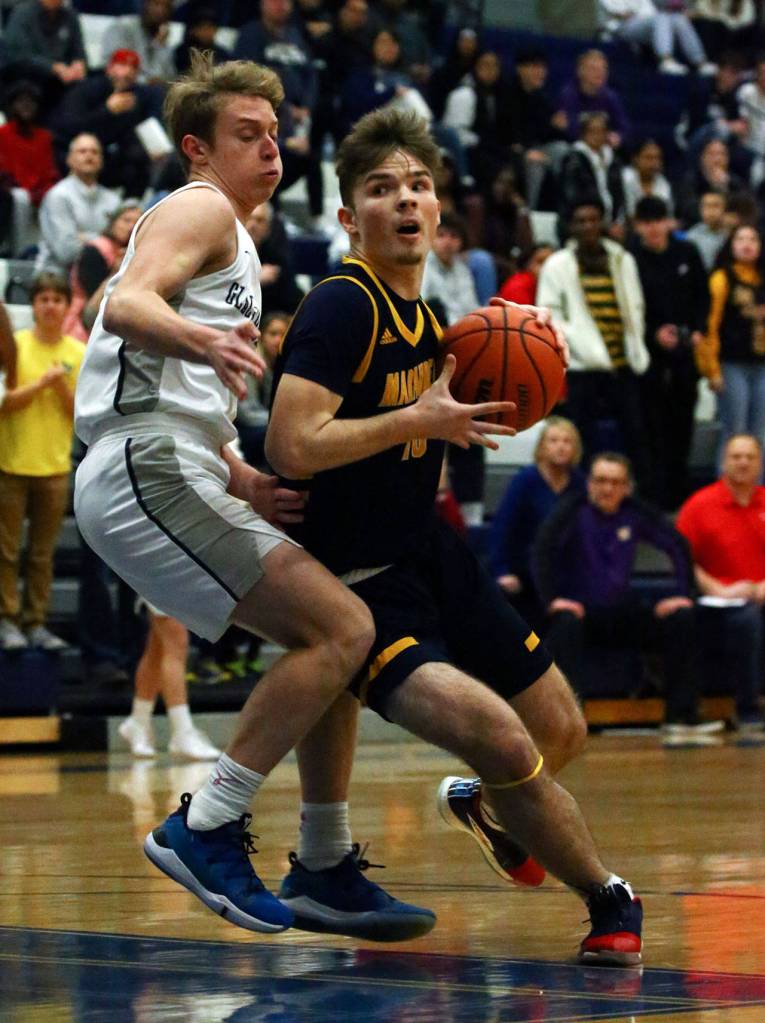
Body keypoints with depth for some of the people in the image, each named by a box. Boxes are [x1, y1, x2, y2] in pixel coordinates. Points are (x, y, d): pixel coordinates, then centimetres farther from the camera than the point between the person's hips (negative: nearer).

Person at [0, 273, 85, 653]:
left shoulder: (79, 353, 4)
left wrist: (62, 386, -13)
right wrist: (41, 382, -18)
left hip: (55, 466, 2)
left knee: (43, 552, 5)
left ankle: (35, 622, 11)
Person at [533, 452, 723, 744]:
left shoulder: (636, 514, 3)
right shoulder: (574, 510, -9)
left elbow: (678, 547, 8)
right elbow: (542, 550, -21)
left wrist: (679, 594, -3)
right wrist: (552, 599, -31)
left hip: (622, 610, 4)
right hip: (580, 607, -4)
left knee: (681, 619, -12)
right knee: (566, 623, -37)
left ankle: (681, 717, -12)